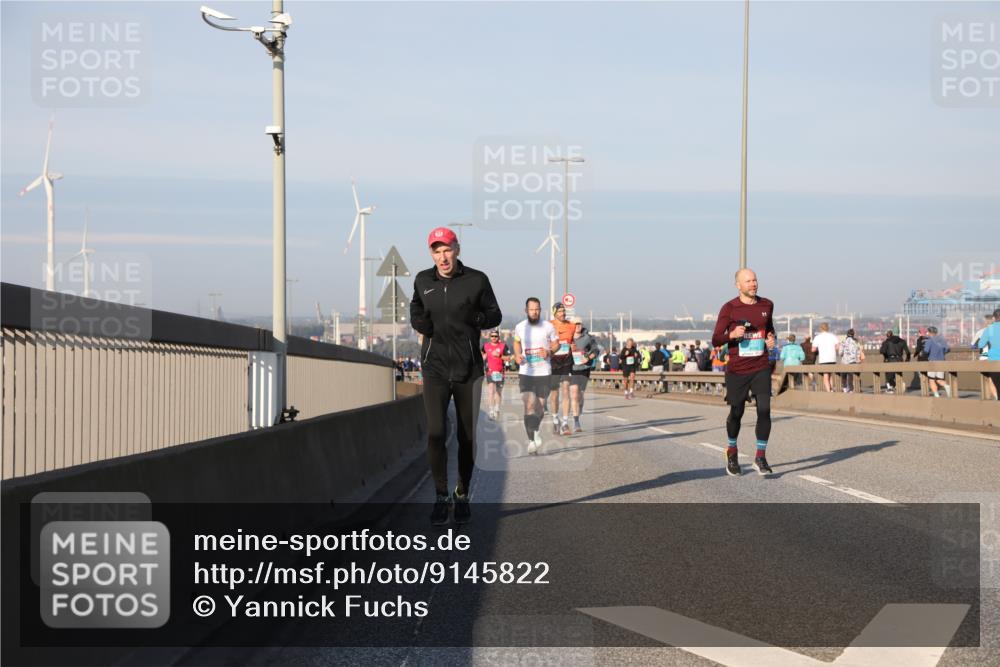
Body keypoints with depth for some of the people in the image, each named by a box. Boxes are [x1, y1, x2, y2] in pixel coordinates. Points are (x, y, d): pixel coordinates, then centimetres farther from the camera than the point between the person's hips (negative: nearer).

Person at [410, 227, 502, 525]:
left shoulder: (477, 280, -4)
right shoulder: (423, 281, 4)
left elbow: (495, 316, 4)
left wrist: (476, 318, -16)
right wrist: (418, 321, -1)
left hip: (468, 371, -1)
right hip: (435, 369, 1)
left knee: (467, 437, 7)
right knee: (436, 434, -10)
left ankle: (462, 495, 24)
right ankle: (441, 496, 3)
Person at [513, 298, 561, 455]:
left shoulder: (548, 327, -2)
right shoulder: (519, 327, 1)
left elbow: (556, 343, 8)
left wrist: (549, 352, -13)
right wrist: (517, 355, 0)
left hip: (544, 372, 1)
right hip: (525, 372, 0)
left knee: (540, 405, 11)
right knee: (529, 405, -14)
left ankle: (537, 432, 41)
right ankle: (531, 441, -15)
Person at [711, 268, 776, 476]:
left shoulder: (767, 305, 6)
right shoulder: (729, 308, -5)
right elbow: (716, 340, -3)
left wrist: (772, 338, 3)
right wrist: (732, 335, -22)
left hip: (761, 369, 2)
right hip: (737, 370, -2)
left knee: (764, 410, -12)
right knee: (736, 412, 8)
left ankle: (760, 457, -6)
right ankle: (732, 452, 31)